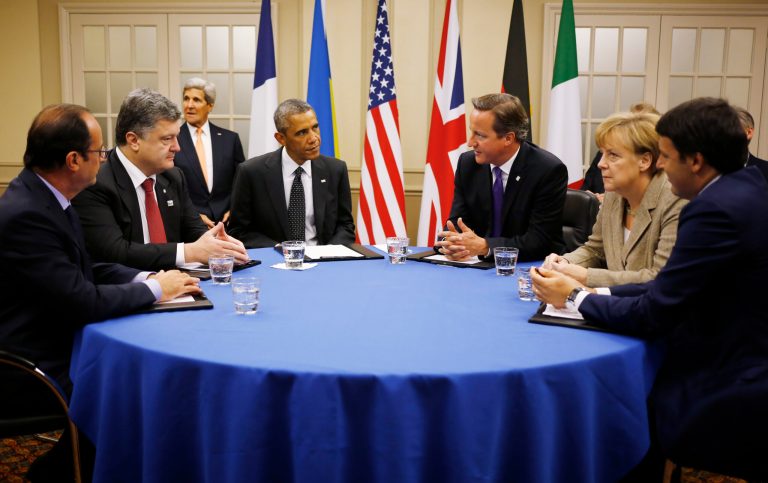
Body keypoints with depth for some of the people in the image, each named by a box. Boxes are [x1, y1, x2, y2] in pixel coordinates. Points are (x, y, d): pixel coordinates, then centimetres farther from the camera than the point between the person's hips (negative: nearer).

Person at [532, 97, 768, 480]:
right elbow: (672, 289, 6)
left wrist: (576, 298, -6)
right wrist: (595, 292, 1)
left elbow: (651, 316, -21)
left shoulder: (716, 209, -24)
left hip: (727, 402, -8)